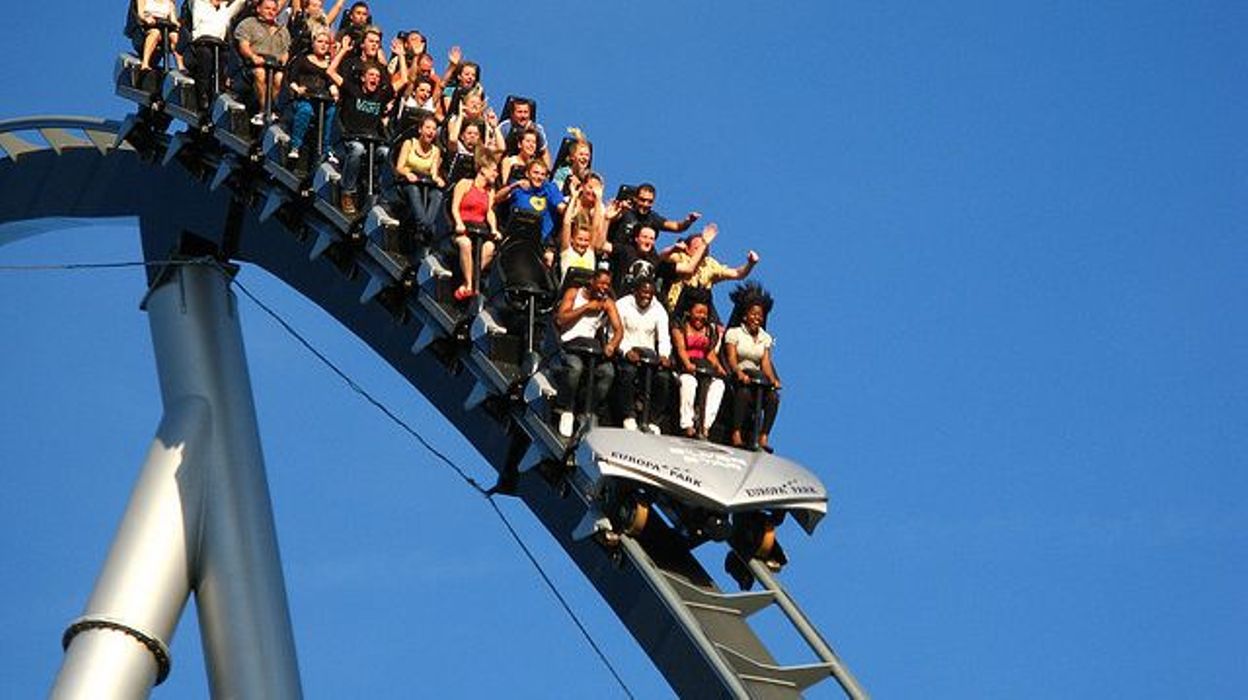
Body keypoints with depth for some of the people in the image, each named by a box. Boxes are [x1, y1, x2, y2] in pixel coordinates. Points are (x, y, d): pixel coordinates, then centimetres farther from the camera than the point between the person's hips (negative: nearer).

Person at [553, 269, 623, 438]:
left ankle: (589, 413, -14)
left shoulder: (608, 303, 16)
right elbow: (561, 319, -5)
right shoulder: (573, 293, 9)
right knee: (575, 366, -36)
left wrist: (612, 344, -17)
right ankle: (565, 411, -21)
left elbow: (618, 329, 5)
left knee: (608, 372, -25)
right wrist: (586, 307, -6)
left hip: (590, 344, 3)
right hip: (568, 343, -3)